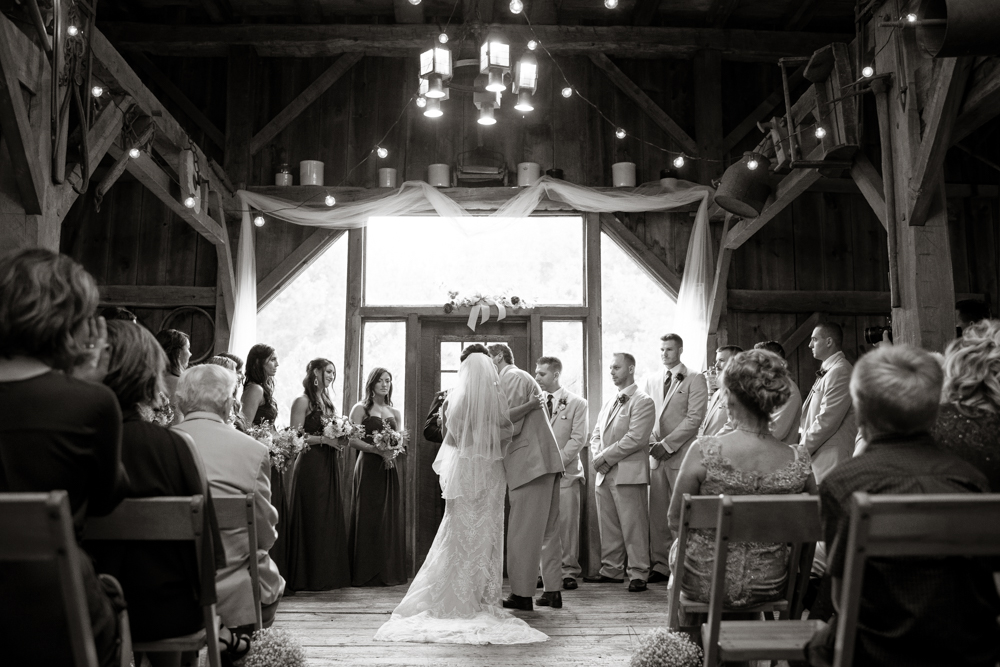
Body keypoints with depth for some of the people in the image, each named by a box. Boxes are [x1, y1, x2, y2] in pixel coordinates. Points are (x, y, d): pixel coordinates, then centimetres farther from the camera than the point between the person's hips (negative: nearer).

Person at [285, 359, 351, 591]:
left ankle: (330, 574, 13)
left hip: (330, 466, 7)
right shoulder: (303, 402, -5)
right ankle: (311, 577, 4)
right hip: (311, 465, -7)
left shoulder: (328, 402, 17)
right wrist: (324, 439, -16)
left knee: (331, 517, 7)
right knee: (312, 518, -4)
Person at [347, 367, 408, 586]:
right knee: (368, 517, -3)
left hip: (389, 469, 5)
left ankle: (389, 572, 11)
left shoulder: (395, 413, 15)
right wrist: (376, 449, -17)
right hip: (368, 467, -4)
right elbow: (352, 440, -6)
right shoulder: (360, 409, 2)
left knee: (391, 518, 4)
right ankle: (366, 573, 3)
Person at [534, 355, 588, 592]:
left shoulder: (577, 403, 3)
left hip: (566, 472, -2)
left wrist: (557, 461, -12)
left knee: (567, 523, -1)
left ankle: (569, 571, 9)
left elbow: (578, 438, -3)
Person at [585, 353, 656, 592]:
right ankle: (611, 570, 21)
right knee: (608, 526, 12)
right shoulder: (609, 404, 20)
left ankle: (638, 574, 3)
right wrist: (598, 457, -1)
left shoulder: (643, 402, -5)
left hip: (628, 474, -8)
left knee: (633, 527, -4)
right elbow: (596, 435, 19)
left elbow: (635, 438, -15)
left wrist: (606, 456, -13)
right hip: (604, 474, 8)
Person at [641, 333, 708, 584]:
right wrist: (651, 440, -1)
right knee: (657, 513, 4)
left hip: (681, 454, -4)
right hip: (655, 454, 4)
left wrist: (667, 444, -11)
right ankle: (660, 565, 11)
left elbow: (695, 418, -6)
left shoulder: (695, 380, 3)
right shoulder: (651, 380, 19)